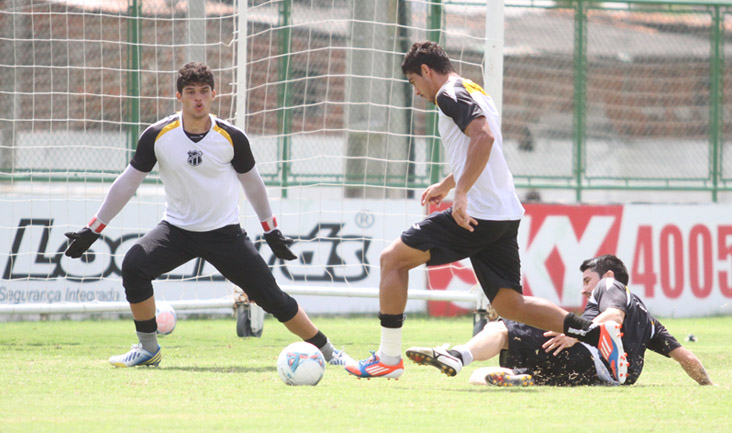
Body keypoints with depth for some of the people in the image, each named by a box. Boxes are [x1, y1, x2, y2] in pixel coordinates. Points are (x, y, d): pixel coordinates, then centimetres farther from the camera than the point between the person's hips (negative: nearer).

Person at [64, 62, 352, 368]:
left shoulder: (232, 138, -9)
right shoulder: (158, 136, -10)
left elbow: (252, 183, 8)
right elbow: (127, 183, -1)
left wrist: (272, 232, 16)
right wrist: (92, 231, -1)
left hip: (224, 233, -1)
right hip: (177, 228, 1)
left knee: (272, 298, -7)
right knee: (134, 266, -25)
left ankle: (326, 351, 12)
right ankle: (148, 349, -8)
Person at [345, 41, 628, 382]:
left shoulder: (450, 94, -7)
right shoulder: (476, 93, 23)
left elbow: (484, 137, -24)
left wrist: (461, 193, -27)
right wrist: (446, 185, 49)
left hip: (474, 214, -9)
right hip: (506, 216, 9)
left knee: (393, 258, 3)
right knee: (509, 304, 7)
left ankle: (388, 358, 3)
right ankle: (596, 333, -7)